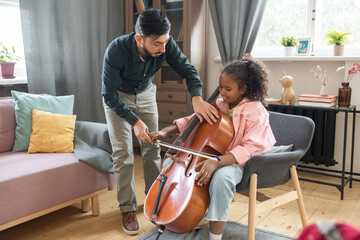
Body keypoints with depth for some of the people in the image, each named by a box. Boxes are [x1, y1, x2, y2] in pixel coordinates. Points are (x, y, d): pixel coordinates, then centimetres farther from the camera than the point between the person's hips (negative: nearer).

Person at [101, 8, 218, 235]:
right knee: (123, 152, -7)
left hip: (145, 94, 3)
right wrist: (134, 121, -37)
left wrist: (197, 98, -37)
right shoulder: (116, 51, -36)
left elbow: (188, 70, -18)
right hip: (117, 98, -3)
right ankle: (128, 208, 5)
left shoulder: (166, 44, -27)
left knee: (152, 147, 4)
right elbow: (109, 95, -28)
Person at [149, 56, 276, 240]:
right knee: (171, 162, -3)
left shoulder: (256, 111, -15)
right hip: (209, 156, 7)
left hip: (234, 163, -7)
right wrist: (166, 130, -5)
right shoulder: (218, 105, 3)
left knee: (221, 177, -40)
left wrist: (217, 162, -37)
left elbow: (250, 148, -25)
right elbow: (192, 121, 11)